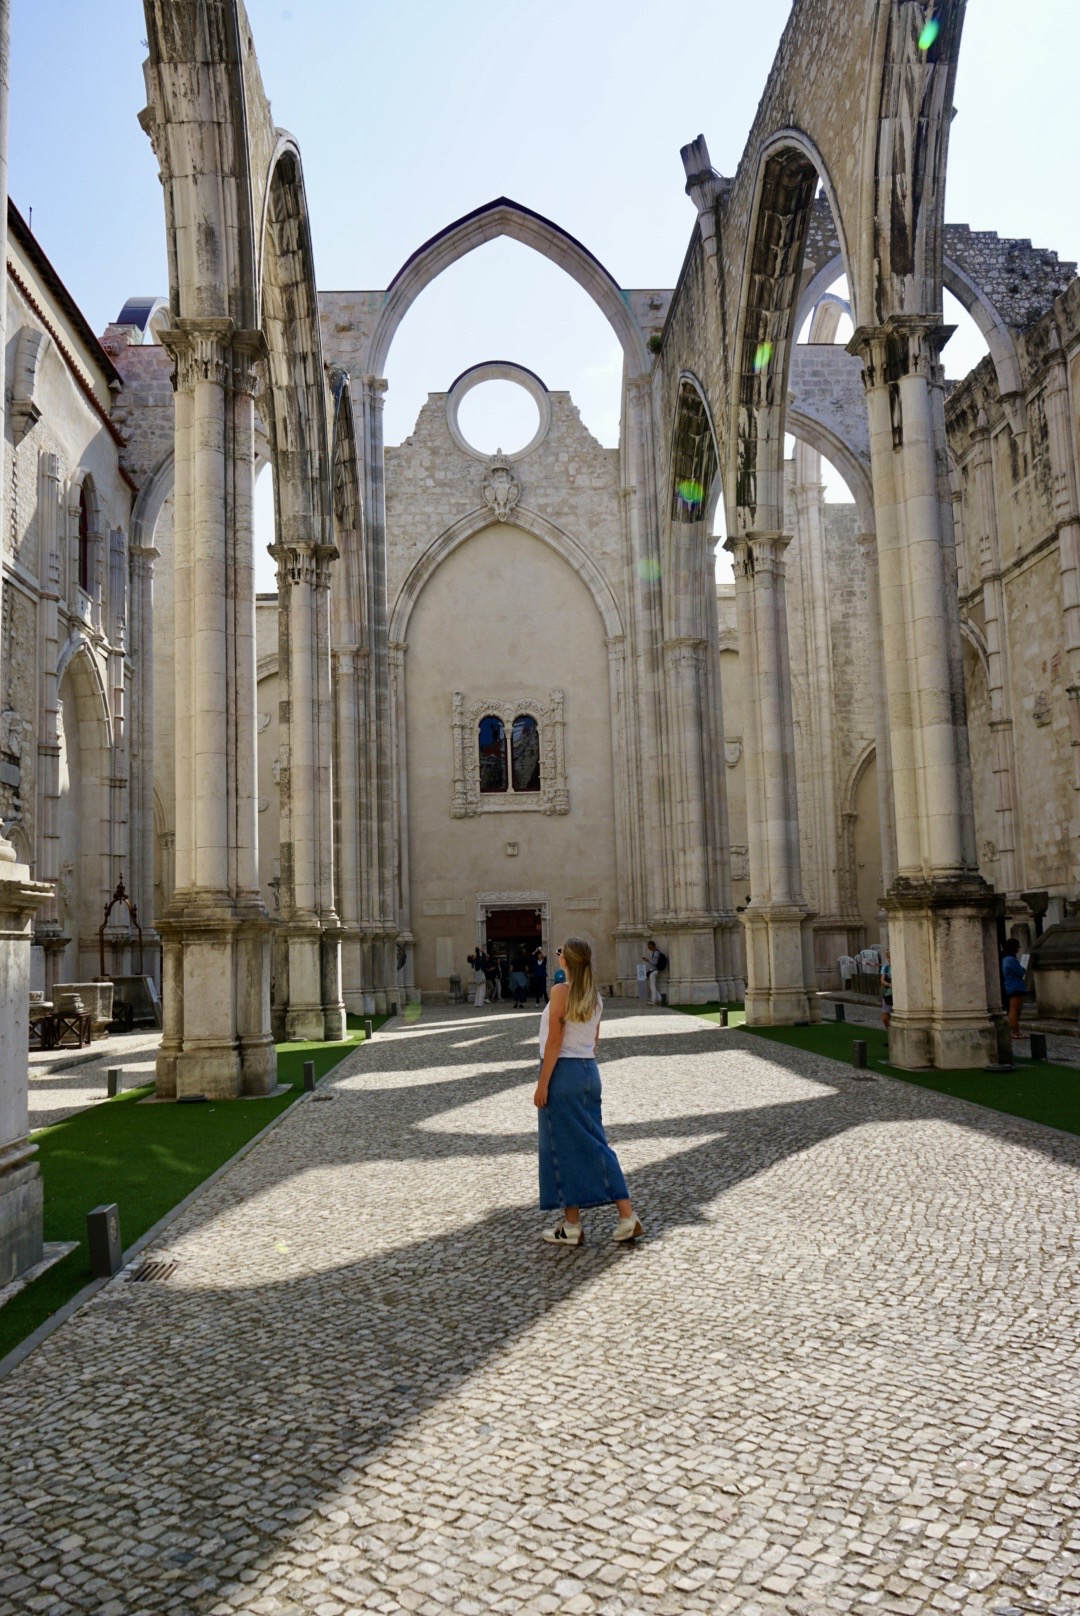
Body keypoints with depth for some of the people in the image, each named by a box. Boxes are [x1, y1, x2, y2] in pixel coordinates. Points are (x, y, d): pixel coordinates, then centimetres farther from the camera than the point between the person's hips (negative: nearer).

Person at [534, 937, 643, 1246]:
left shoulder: (561, 991, -12)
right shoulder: (595, 997, 9)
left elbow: (554, 1041, -15)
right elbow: (594, 1042, 14)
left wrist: (542, 1084, -13)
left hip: (562, 1071, -7)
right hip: (589, 1070, 7)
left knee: (563, 1148, 2)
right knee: (595, 1143, 11)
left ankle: (571, 1225, 9)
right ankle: (626, 1217, 7)